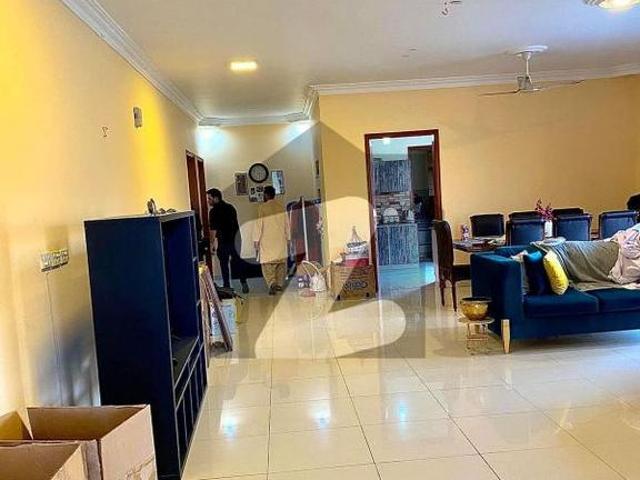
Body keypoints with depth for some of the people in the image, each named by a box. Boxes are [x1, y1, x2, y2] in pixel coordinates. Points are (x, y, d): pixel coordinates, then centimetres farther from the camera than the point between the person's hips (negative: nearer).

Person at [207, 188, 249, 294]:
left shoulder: (214, 211, -11)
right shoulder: (231, 207, 9)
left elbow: (213, 229, -14)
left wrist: (212, 243, -9)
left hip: (223, 241, -6)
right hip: (235, 239, 6)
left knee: (224, 263, 5)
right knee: (237, 261, 12)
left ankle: (227, 286, 7)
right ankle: (244, 283, 4)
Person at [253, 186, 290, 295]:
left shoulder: (262, 207, -8)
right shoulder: (281, 207, 5)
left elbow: (258, 224, -8)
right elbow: (287, 224, 11)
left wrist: (256, 240, -2)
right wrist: (288, 238, 20)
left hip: (267, 241, -4)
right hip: (281, 240, 4)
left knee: (267, 263, -2)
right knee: (281, 262, 12)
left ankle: (272, 284, -20)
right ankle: (280, 284, 15)